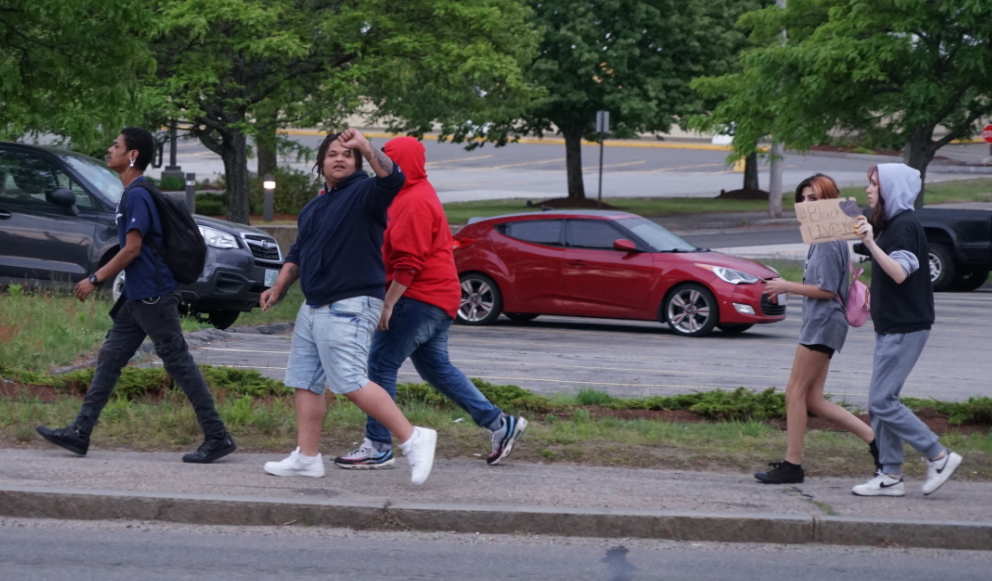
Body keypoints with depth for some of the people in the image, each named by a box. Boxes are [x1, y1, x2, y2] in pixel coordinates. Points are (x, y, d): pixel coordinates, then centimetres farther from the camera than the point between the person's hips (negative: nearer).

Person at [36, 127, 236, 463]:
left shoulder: (137, 196, -16)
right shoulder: (132, 194, 15)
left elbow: (132, 249, -20)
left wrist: (95, 279, -14)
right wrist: (102, 276, 22)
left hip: (152, 296, -10)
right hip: (138, 296, 10)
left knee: (179, 364, -7)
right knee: (109, 359, 10)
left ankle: (217, 438, -3)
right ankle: (80, 433, 13)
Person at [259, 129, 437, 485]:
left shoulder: (363, 194, -6)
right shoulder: (313, 208, 20)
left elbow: (392, 178, -28)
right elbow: (298, 254, 29)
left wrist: (365, 148, -40)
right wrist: (278, 288, 19)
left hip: (349, 306, -9)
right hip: (314, 307, 9)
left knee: (352, 383, -17)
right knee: (306, 383, 9)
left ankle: (413, 440, -13)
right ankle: (306, 458, 14)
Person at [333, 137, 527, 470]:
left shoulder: (415, 202, -16)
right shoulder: (415, 195, 17)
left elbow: (409, 263, -21)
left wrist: (388, 303, -20)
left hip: (420, 301, -11)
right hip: (438, 300, 11)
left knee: (381, 365, -8)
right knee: (437, 368, 15)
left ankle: (378, 447, -6)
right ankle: (499, 424, 16)